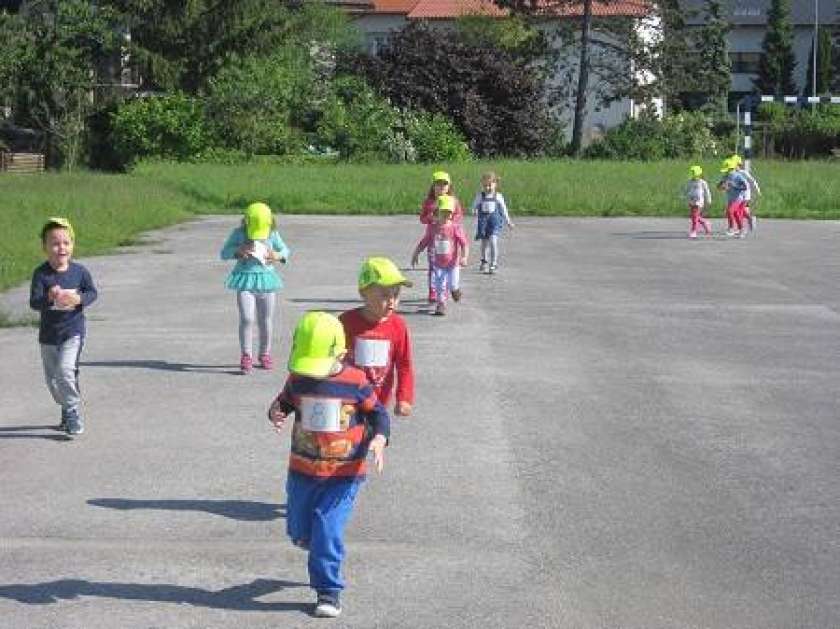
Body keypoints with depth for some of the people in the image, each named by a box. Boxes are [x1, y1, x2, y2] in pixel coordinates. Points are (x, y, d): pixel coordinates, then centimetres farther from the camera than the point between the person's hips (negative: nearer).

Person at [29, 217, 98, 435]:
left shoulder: (79, 271, -8)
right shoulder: (41, 274, -12)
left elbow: (93, 292, 4)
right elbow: (34, 302, -18)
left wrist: (79, 299, -17)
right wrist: (50, 298, -39)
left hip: (73, 330, -2)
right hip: (48, 333, 2)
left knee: (65, 369, -21)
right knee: (52, 377, 13)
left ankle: (73, 412, -7)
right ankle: (67, 409, 35)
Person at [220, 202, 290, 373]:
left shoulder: (273, 234, 0)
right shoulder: (239, 233, -5)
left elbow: (285, 250, 13)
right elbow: (224, 253, 0)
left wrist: (278, 256, -10)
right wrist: (238, 251, -19)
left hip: (266, 279, 2)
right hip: (245, 280, -2)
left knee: (266, 321, 10)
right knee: (246, 318, -14)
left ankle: (265, 354, 28)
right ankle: (246, 356, -5)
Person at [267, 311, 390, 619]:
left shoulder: (355, 382, -14)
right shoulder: (297, 379, -5)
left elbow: (378, 413, -3)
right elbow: (284, 401, 12)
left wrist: (379, 439, -20)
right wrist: (276, 412, -11)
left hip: (344, 473, -4)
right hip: (303, 469, 4)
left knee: (328, 532, -10)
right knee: (299, 532, 16)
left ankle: (329, 590, 5)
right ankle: (323, 556, 49)